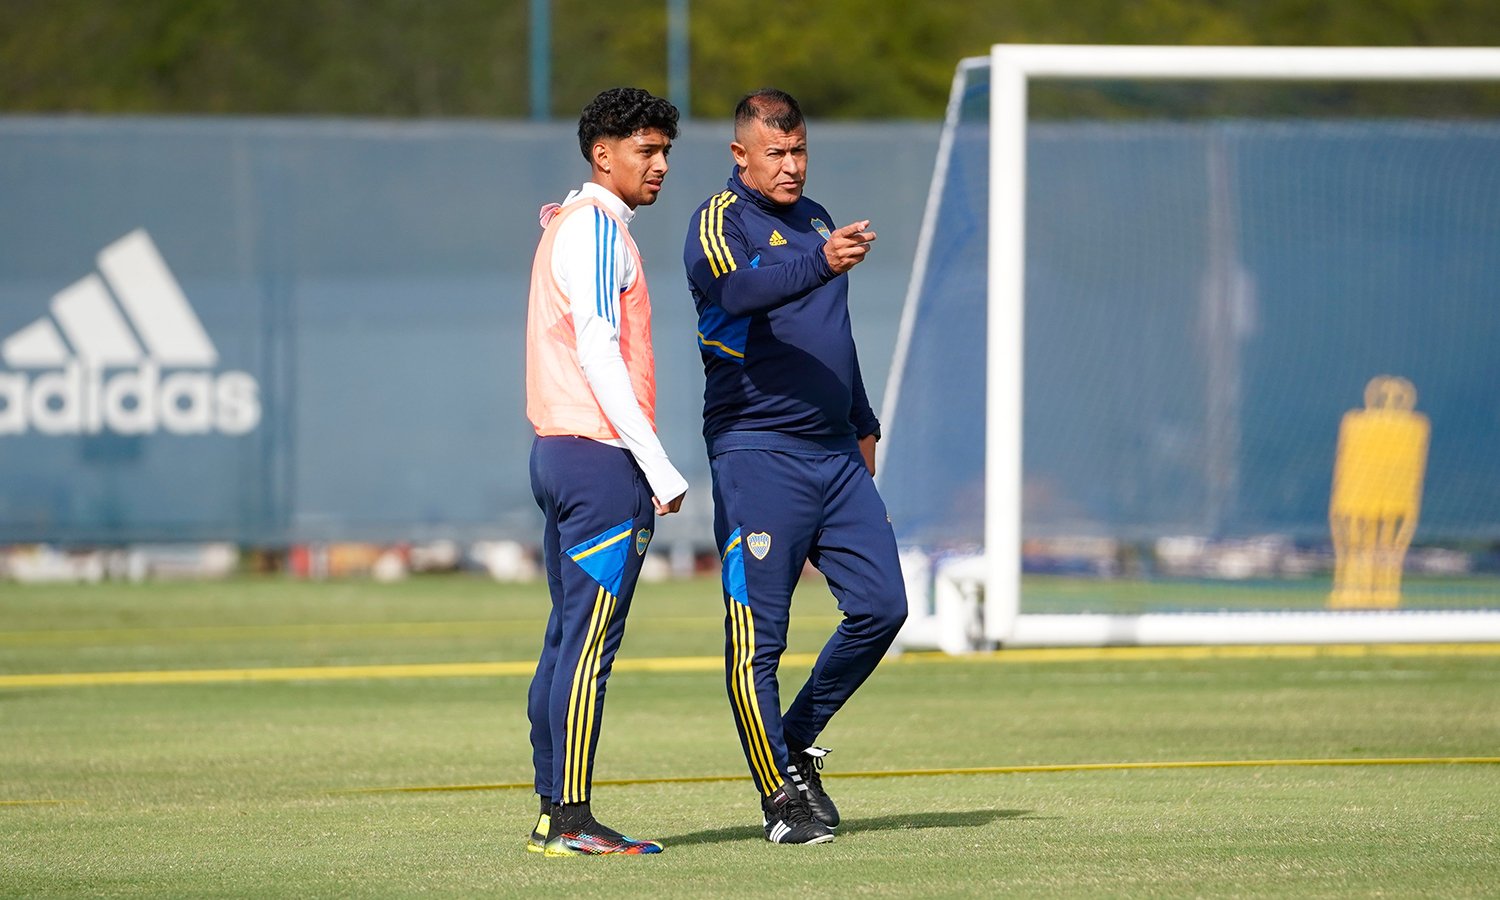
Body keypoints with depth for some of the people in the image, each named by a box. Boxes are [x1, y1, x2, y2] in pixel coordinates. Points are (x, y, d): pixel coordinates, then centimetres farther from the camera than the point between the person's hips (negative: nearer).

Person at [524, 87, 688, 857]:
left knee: (567, 640, 10)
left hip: (556, 451, 10)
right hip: (602, 456, -10)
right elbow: (598, 354, -18)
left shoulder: (565, 226, 20)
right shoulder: (597, 229, -10)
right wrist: (659, 469, -18)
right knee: (589, 645, -9)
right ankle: (572, 821, -10)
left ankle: (553, 814, 12)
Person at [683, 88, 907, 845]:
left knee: (880, 606, 2)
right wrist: (821, 261, -46)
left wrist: (862, 421, 28)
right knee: (758, 635, -6)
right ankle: (781, 796, 1)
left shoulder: (815, 219, 18)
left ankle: (796, 742, 18)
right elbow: (740, 290, -30)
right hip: (757, 454, -7)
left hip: (836, 453, 7)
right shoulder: (720, 222, -7)